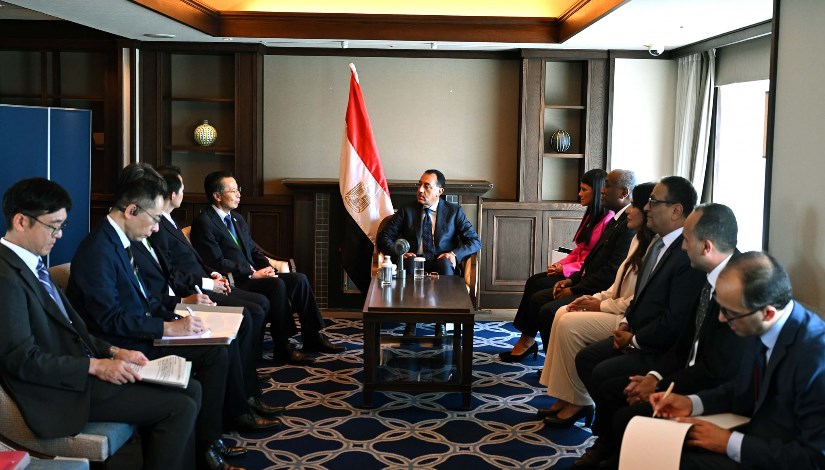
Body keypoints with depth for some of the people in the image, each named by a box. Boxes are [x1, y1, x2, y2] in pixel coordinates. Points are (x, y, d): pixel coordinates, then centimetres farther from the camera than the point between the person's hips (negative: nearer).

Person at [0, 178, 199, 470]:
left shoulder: (32, 265, 12)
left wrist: (112, 352, 3)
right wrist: (95, 366, -17)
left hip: (78, 371, 10)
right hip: (63, 392, -10)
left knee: (189, 389, 4)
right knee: (180, 408, -14)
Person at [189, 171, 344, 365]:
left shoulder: (237, 218, 20)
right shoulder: (203, 223, -9)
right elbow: (218, 263, -17)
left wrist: (267, 267, 1)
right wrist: (252, 274, -18)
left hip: (253, 275, 9)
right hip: (233, 282, -9)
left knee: (299, 279, -9)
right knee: (277, 285, -31)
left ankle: (312, 338, -3)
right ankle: (283, 348, -25)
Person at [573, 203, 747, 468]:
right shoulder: (714, 276, 3)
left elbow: (718, 371, -25)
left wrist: (659, 387, -14)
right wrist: (655, 376, -1)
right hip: (692, 374, 9)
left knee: (627, 417, -19)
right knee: (608, 390, 6)